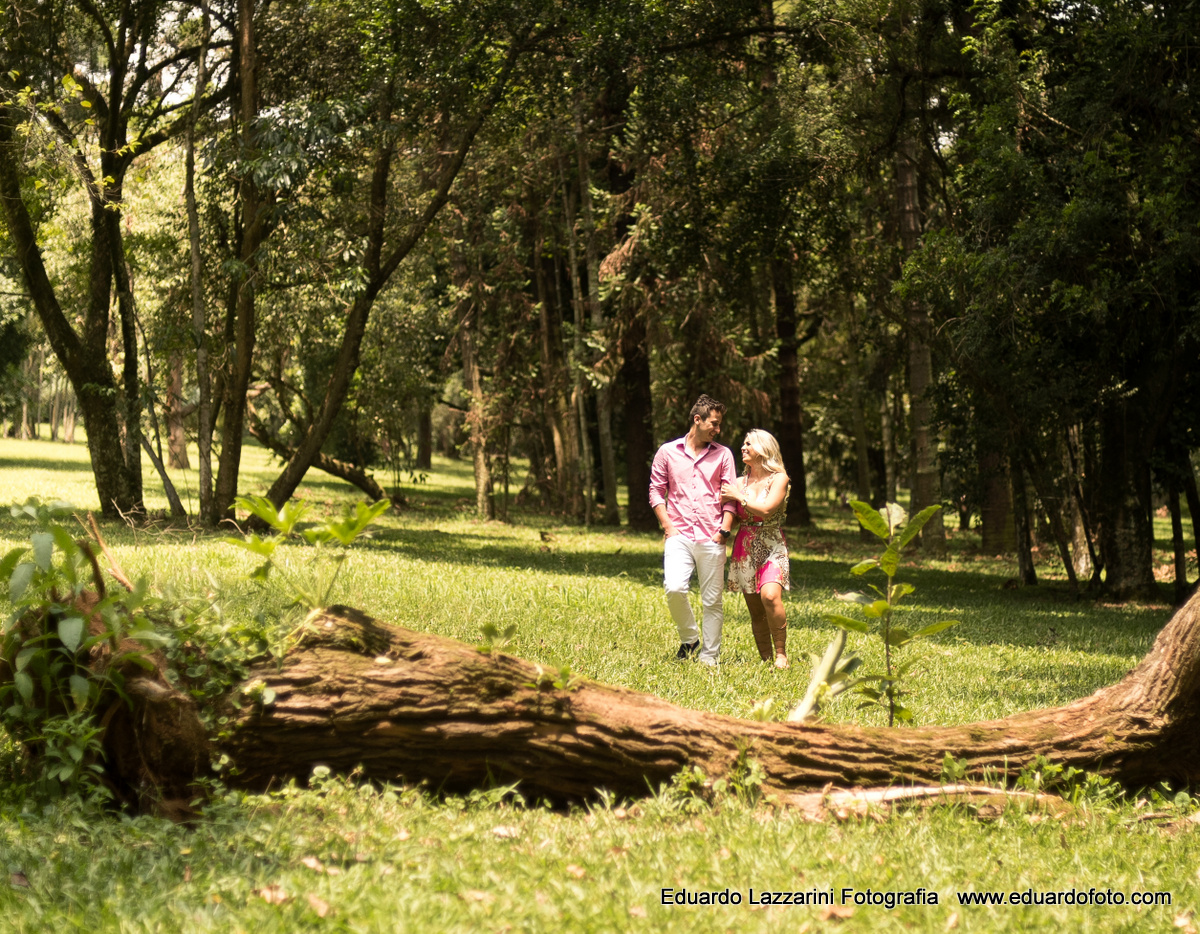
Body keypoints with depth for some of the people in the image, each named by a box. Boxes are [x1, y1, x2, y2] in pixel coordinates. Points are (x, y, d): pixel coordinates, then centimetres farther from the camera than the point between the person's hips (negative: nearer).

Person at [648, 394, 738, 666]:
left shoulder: (723, 454, 10)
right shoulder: (668, 452, 8)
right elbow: (656, 490, 9)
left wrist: (724, 530, -3)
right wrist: (668, 526, -2)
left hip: (711, 539, 1)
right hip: (680, 535, -1)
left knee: (712, 601, 1)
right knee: (674, 588, -20)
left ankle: (709, 657, 9)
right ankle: (689, 639, 4)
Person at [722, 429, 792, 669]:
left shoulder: (779, 479, -2)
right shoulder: (741, 481, 12)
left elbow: (766, 509, -15)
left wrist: (738, 496, -5)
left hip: (772, 546, -5)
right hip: (745, 549, 5)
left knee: (770, 596, -27)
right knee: (755, 611, 2)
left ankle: (781, 653, -16)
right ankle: (766, 659, 9)